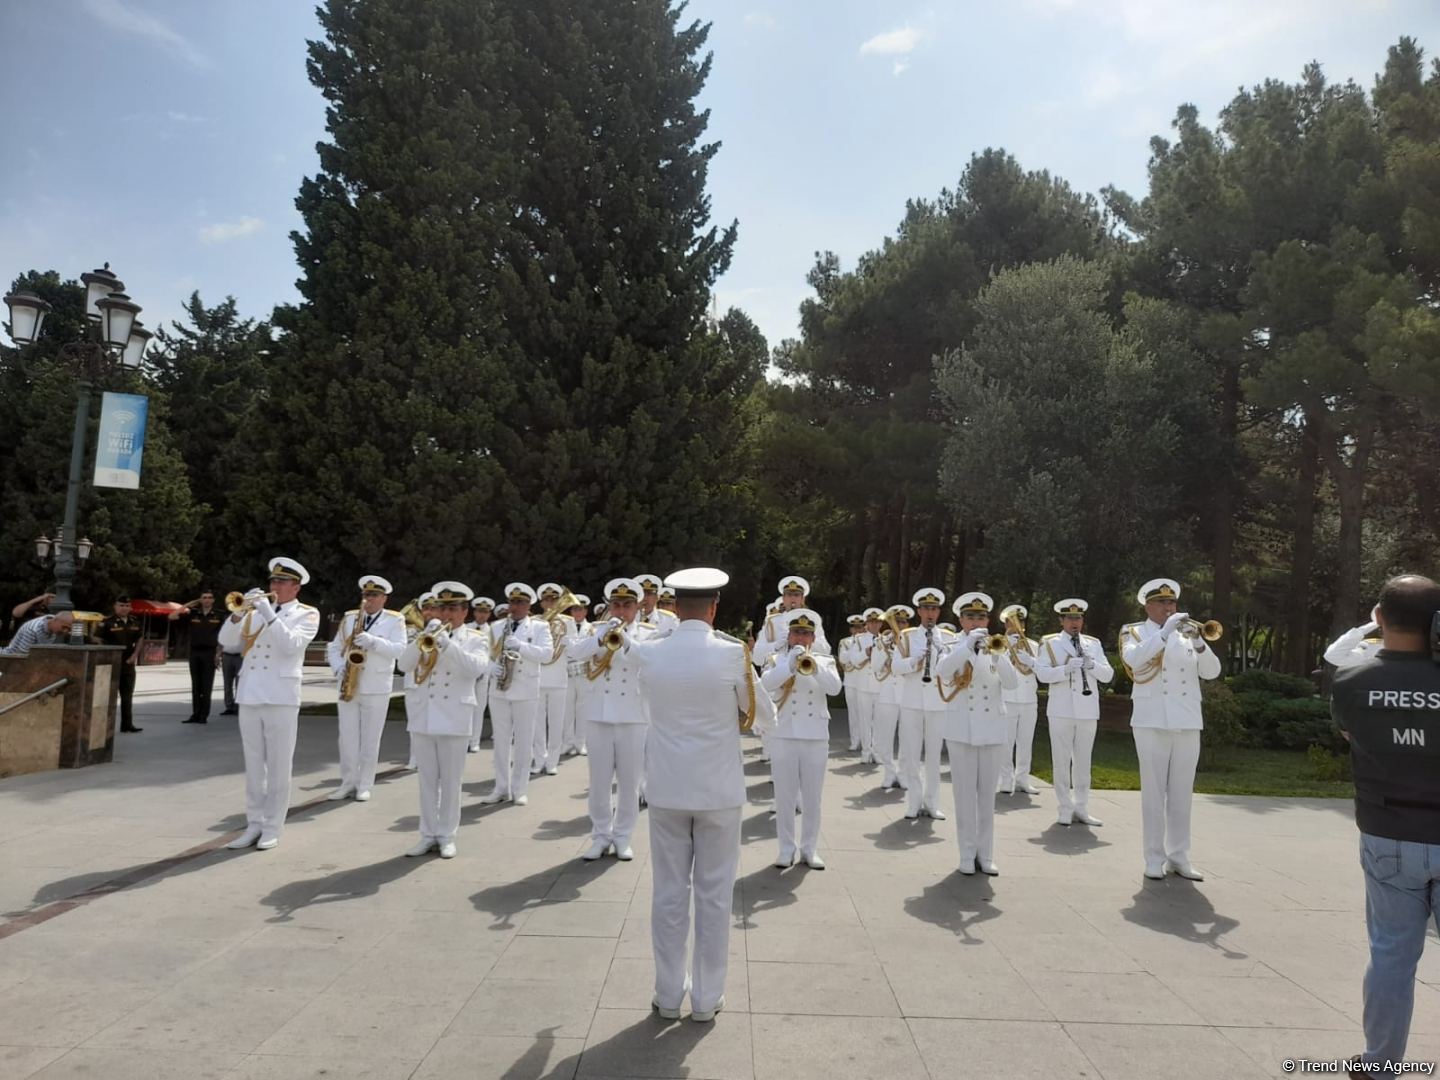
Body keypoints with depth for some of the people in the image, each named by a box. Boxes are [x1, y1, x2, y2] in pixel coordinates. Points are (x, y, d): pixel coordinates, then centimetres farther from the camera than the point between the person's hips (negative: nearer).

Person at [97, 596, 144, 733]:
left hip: (128, 663, 5)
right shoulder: (107, 622, -9)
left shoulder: (135, 622, 7)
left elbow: (139, 640, 15)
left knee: (127, 695, 9)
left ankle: (127, 724, 15)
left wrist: (135, 655, 2)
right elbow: (98, 640, -10)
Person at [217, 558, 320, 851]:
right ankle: (254, 824, 18)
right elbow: (226, 640, 5)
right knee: (253, 765, 10)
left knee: (278, 766, 0)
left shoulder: (307, 614, 2)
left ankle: (273, 827, 7)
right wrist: (241, 610, -9)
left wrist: (269, 614, -19)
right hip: (249, 695, 5)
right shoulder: (257, 609, 14)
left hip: (281, 697, -4)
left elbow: (291, 645, -15)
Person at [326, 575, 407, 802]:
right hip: (348, 686, 3)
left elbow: (399, 649, -11)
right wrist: (339, 669, -5)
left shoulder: (395, 620, 0)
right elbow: (334, 647, 13)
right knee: (347, 737, 5)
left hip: (376, 688, -3)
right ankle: (348, 782, 14)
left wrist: (373, 641, -24)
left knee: (370, 739, 1)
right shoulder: (349, 617, 12)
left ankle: (365, 785, 9)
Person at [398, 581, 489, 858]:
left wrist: (447, 642, -23)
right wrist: (426, 637, -13)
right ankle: (428, 835, 18)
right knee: (427, 780, 9)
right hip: (423, 716, 3)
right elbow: (404, 665, -1)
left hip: (454, 718, -3)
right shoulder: (428, 635, 12)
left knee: (450, 781, 3)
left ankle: (446, 836, 13)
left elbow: (475, 668, -17)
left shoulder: (476, 638, 3)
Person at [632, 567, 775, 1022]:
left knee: (669, 893, 12)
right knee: (714, 895, 9)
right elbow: (766, 714, 1)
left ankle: (668, 995, 23)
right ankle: (707, 998, 19)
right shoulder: (732, 654, -13)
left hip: (667, 790, 2)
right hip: (719, 792, -2)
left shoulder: (648, 653, -7)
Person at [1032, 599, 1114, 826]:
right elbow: (1042, 673, -9)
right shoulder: (1050, 643, 4)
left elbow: (1108, 675, 7)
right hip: (1061, 710, -3)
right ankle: (1065, 809, 8)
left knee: (1083, 761, 8)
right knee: (1062, 761, 1)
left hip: (1088, 711, 3)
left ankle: (1081, 808, 16)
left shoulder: (1094, 644, 14)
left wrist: (1092, 664, -12)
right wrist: (1066, 668, -23)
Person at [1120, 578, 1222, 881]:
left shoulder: (1186, 633, 14)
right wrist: (1165, 632, -23)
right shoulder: (1135, 632, 4)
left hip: (1187, 722, 4)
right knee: (1154, 792, -1)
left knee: (1182, 794, 7)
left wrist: (1198, 642, -14)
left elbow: (1212, 671, 3)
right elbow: (1133, 659, -18)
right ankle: (1155, 859, 5)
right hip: (1152, 721, -4)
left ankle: (1178, 857, 15)